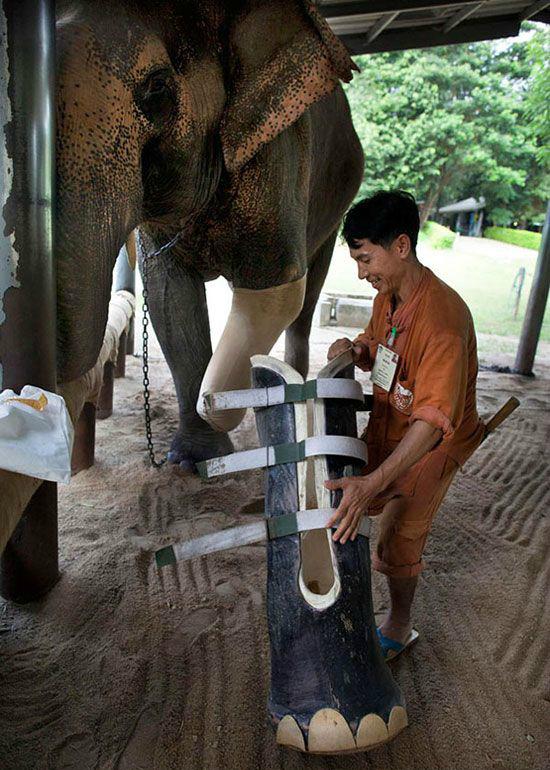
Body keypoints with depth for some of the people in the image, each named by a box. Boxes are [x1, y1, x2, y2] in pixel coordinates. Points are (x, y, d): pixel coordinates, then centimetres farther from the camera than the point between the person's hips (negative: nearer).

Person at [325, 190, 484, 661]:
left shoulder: (442, 318, -34)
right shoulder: (388, 295, -6)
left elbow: (433, 421, -41)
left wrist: (372, 483, -50)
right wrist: (355, 349, -13)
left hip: (432, 445, -8)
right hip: (387, 426, 8)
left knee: (397, 541, -1)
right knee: (355, 499, 21)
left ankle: (399, 629, 26)